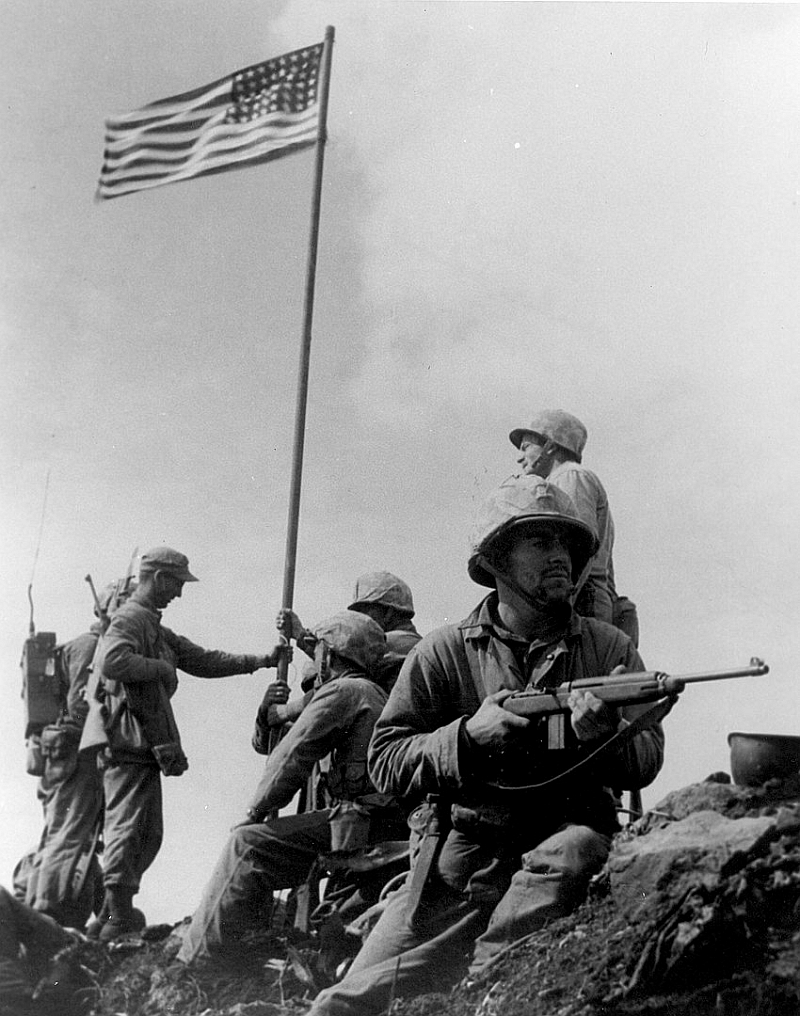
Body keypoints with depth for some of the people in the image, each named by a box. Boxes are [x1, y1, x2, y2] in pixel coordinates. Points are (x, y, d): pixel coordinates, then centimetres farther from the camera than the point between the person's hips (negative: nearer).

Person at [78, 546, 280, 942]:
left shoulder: (155, 627, 24)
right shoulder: (130, 618, -9)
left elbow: (203, 660, 24)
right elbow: (110, 661, -29)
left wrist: (259, 661, 19)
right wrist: (159, 667, -16)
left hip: (146, 743, 10)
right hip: (128, 740, -10)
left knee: (148, 834, 12)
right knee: (126, 829, -9)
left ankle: (108, 916, 18)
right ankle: (119, 919, -6)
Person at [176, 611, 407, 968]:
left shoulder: (342, 691, -7)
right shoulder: (376, 694, 22)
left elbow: (291, 758, -7)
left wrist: (257, 811, 2)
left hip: (360, 824, -10)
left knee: (248, 844, -11)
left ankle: (200, 958, -11)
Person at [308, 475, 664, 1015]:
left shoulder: (609, 647, 7)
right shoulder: (444, 652, 2)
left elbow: (648, 758, 2)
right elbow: (386, 762, -1)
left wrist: (602, 733, -20)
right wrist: (469, 734, -17)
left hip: (567, 834, 1)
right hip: (462, 846, -1)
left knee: (566, 858, -34)